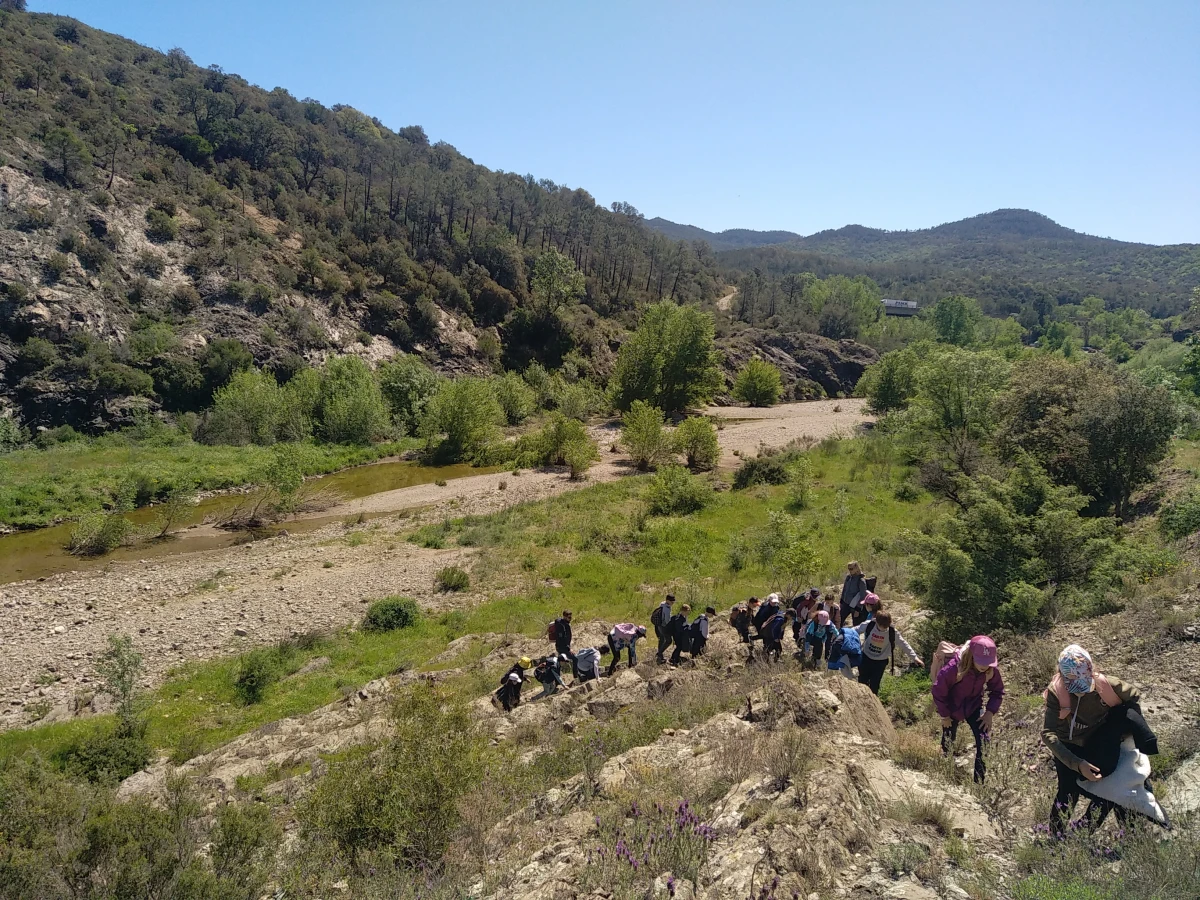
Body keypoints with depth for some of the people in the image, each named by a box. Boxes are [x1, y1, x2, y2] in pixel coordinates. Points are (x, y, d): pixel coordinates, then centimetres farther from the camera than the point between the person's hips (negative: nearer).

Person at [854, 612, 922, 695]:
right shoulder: (869, 625, -21)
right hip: (866, 658, 1)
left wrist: (914, 657, -11)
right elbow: (855, 630, -6)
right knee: (862, 682, 14)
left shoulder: (892, 632, -20)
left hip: (880, 662, -1)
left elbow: (903, 644, -9)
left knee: (874, 686, 5)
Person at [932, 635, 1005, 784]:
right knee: (948, 742, 17)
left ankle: (981, 779, 2)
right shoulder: (953, 667, -37)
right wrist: (945, 715, -13)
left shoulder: (992, 670, -24)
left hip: (974, 707, 2)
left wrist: (990, 712, -14)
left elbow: (998, 692, -4)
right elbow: (938, 692, -24)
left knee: (984, 741, -13)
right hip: (952, 709, -2)